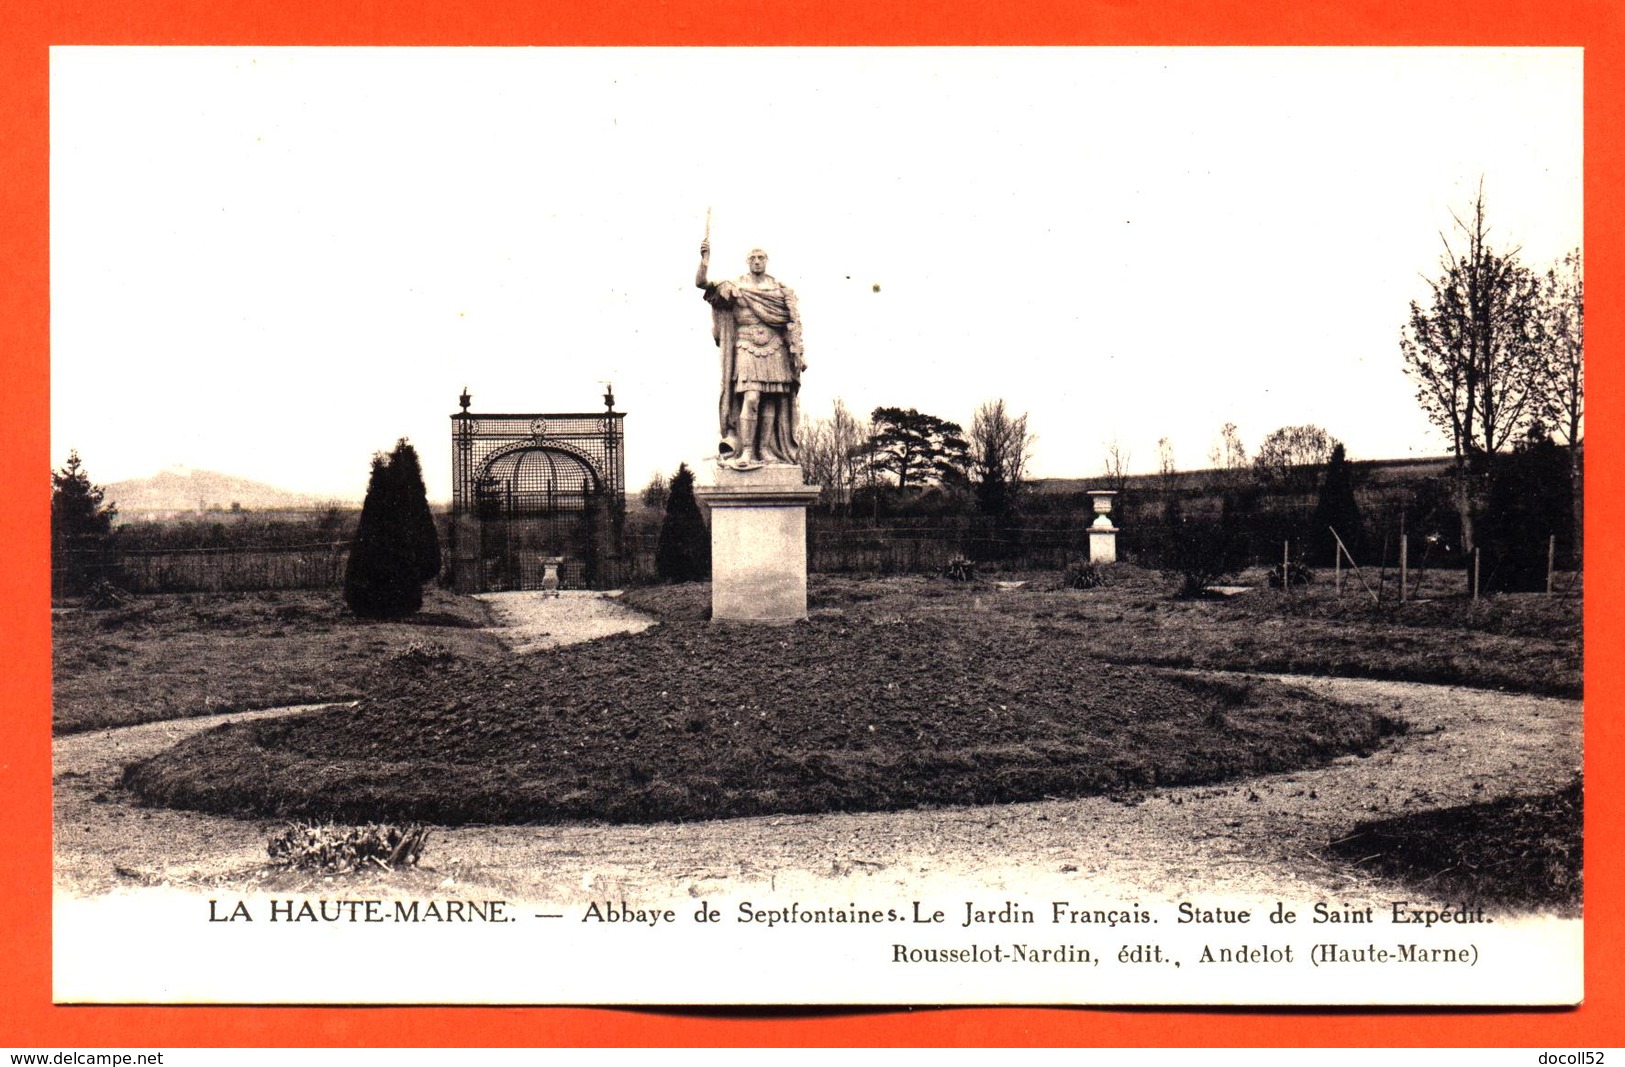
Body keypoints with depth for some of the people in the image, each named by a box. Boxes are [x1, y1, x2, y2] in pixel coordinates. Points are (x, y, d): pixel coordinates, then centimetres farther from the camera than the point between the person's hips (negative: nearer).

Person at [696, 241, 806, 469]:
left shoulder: (781, 290, 10)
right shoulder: (735, 287, 7)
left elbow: (794, 322, 8)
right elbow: (701, 283, 0)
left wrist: (798, 353, 0)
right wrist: (705, 259, -15)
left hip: (774, 350, 2)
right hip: (747, 349, -2)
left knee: (771, 401, 0)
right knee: (751, 398, -16)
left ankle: (765, 448, 6)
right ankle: (746, 451, -16)